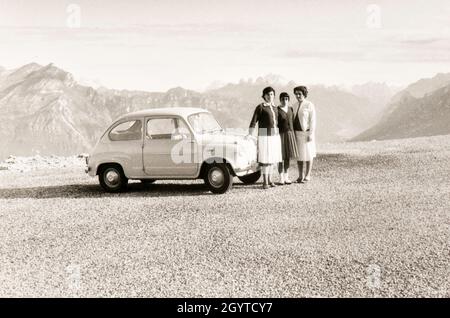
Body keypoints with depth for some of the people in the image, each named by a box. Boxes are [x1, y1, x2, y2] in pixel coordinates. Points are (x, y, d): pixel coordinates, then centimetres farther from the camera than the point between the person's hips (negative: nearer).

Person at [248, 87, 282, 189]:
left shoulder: (275, 108, 13)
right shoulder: (260, 107, -6)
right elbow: (253, 122, -11)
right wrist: (250, 135, -22)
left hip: (275, 136, 6)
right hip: (264, 136, -6)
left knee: (272, 158, 9)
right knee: (265, 159, -7)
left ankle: (269, 179, 19)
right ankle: (265, 182, -2)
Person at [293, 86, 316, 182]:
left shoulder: (310, 105, -8)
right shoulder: (295, 106, 11)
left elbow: (313, 120, -12)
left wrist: (311, 134, -18)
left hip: (306, 132, -6)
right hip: (297, 133, 6)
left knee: (308, 154, 0)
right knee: (299, 154, 7)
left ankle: (308, 175, 6)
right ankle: (300, 175, 13)